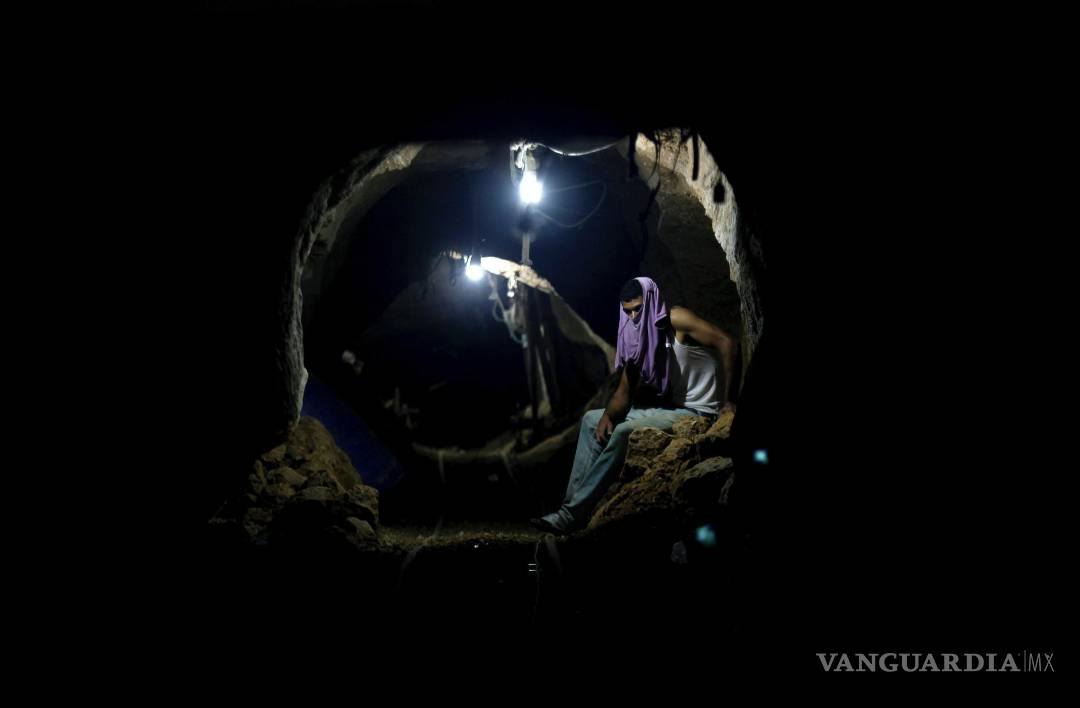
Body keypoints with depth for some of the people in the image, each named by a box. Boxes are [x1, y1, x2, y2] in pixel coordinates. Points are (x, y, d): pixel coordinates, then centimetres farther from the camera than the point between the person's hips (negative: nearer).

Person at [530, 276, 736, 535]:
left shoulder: (675, 320, -14)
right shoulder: (636, 341, 8)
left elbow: (725, 342, -19)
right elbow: (624, 392, 6)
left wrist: (727, 400, -17)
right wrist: (607, 415, -16)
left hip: (696, 411, -9)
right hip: (669, 407, 9)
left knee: (624, 431, -27)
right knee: (592, 420, 7)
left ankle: (574, 513, -23)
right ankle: (573, 500, -3)